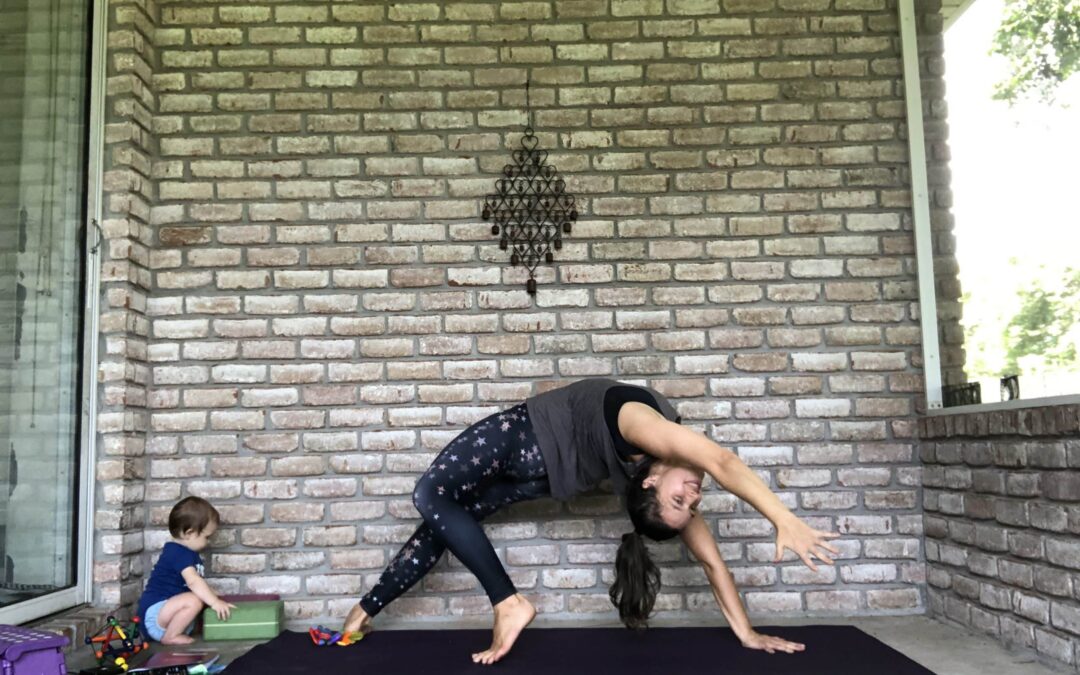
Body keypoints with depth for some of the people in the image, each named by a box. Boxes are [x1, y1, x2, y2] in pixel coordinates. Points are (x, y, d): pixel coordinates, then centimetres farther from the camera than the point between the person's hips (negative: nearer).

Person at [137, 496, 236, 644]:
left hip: (165, 607, 11)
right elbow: (193, 581, -29)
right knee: (193, 601, -31)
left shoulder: (187, 553, 14)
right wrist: (215, 602, -31)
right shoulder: (179, 553, -19)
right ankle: (170, 636, -13)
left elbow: (197, 582, 23)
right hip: (155, 612, -11)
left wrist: (215, 598, 15)